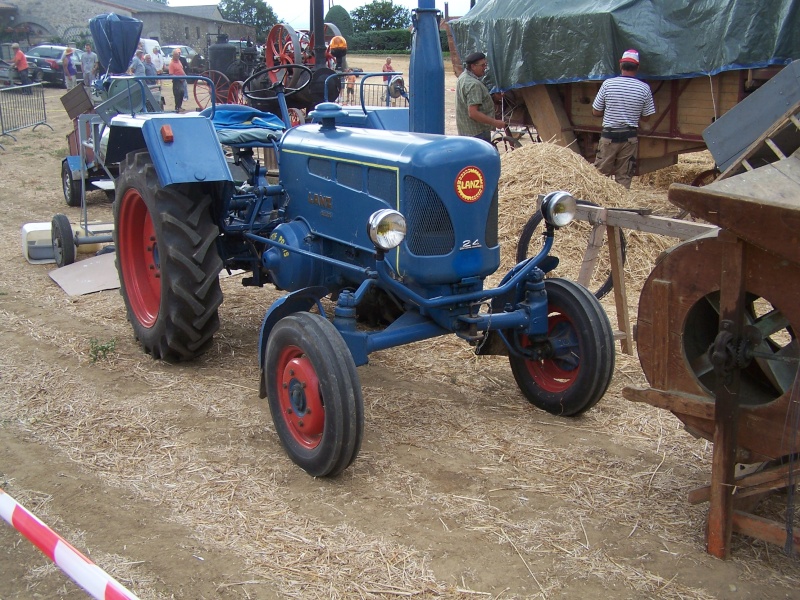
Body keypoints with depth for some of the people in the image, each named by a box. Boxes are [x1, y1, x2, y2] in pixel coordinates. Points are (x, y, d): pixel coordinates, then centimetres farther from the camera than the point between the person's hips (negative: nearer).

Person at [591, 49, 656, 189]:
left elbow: (595, 112, 0)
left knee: (601, 173, 7)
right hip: (630, 137, 1)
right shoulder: (644, 88, -4)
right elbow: (645, 117, 3)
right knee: (624, 177, 7)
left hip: (609, 135, -1)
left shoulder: (608, 84, -6)